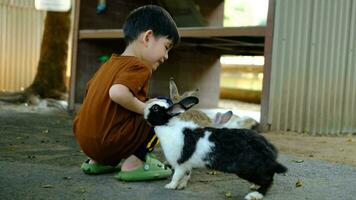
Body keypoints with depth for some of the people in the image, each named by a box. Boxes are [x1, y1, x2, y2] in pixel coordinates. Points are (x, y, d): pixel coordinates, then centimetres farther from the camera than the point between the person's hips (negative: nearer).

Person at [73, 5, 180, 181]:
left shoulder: (109, 64, 17)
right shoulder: (139, 67, -11)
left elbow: (90, 91, 28)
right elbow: (117, 93, -29)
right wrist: (145, 108, -14)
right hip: (109, 144, -9)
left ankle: (97, 162, 20)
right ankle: (133, 163, -7)